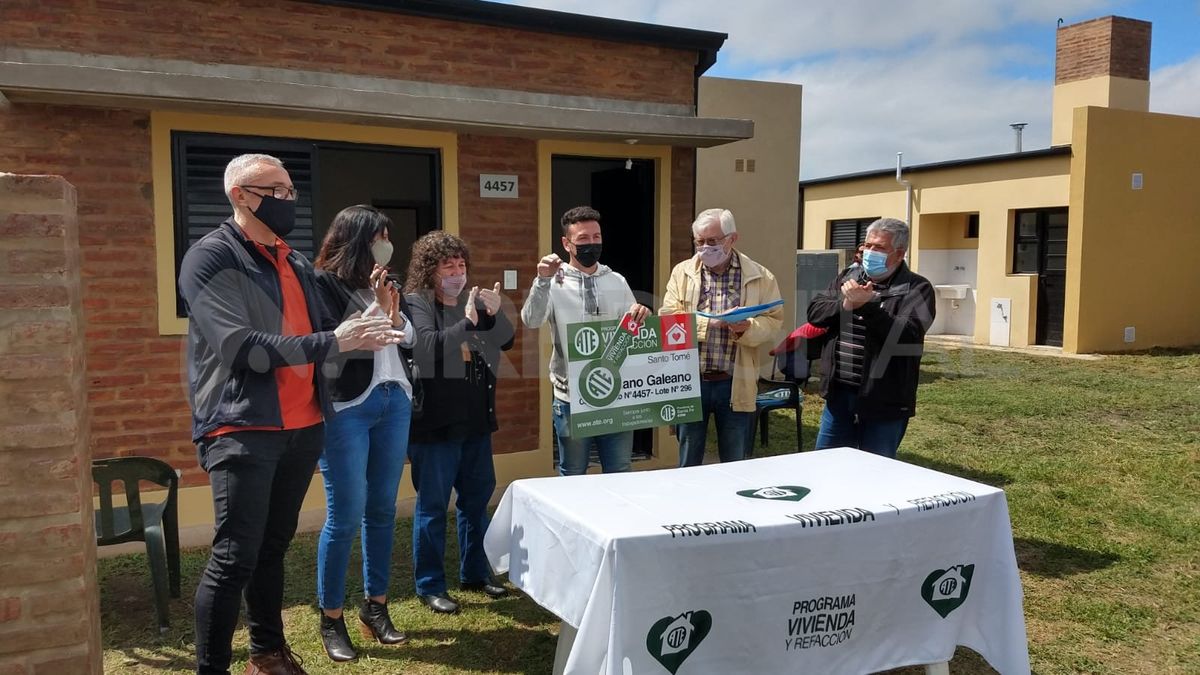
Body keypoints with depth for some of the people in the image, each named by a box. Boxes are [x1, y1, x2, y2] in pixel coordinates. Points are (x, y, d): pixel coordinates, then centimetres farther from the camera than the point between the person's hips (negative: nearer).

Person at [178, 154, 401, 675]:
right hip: (242, 428, -7)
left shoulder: (297, 263, 15)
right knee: (235, 557, -7)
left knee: (273, 546, 17)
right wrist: (333, 342, -19)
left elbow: (321, 333, 18)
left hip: (303, 426, 7)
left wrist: (360, 335, -4)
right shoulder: (211, 258, -8)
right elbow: (242, 346, -19)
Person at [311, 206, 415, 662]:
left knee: (383, 509, 10)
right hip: (347, 408, -6)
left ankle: (375, 607, 22)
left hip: (394, 402, 6)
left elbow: (410, 342, 14)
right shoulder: (323, 282, -5)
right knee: (345, 516, -4)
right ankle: (331, 619, 10)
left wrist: (395, 316, -5)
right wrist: (375, 309, -15)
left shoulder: (385, 282, 13)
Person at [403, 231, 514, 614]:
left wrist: (494, 314, -14)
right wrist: (467, 322, -26)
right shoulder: (415, 303, -7)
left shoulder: (475, 301, 9)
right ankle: (429, 585, 15)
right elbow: (426, 345, -22)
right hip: (435, 421, -6)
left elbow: (506, 341, 3)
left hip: (476, 418, 7)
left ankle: (474, 573, 32)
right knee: (432, 503, 3)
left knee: (477, 497, 16)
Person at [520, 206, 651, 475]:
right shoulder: (554, 283, -3)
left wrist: (641, 314, -12)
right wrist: (542, 281, -29)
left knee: (620, 476, 13)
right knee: (573, 477, 11)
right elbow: (531, 321, -17)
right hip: (572, 397, -3)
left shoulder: (617, 282, 7)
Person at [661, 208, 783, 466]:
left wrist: (748, 328, -21)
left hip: (735, 384, 0)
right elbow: (667, 318, -4)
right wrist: (709, 322, -17)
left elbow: (773, 321, -1)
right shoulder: (682, 272, 4)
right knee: (688, 463, 12)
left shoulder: (760, 277, 1)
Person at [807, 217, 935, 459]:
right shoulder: (849, 277, 11)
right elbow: (815, 311, 3)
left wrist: (866, 304, -25)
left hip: (883, 401, -5)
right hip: (839, 394, 5)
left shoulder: (916, 287, -7)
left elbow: (908, 335, -21)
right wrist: (845, 305, -15)